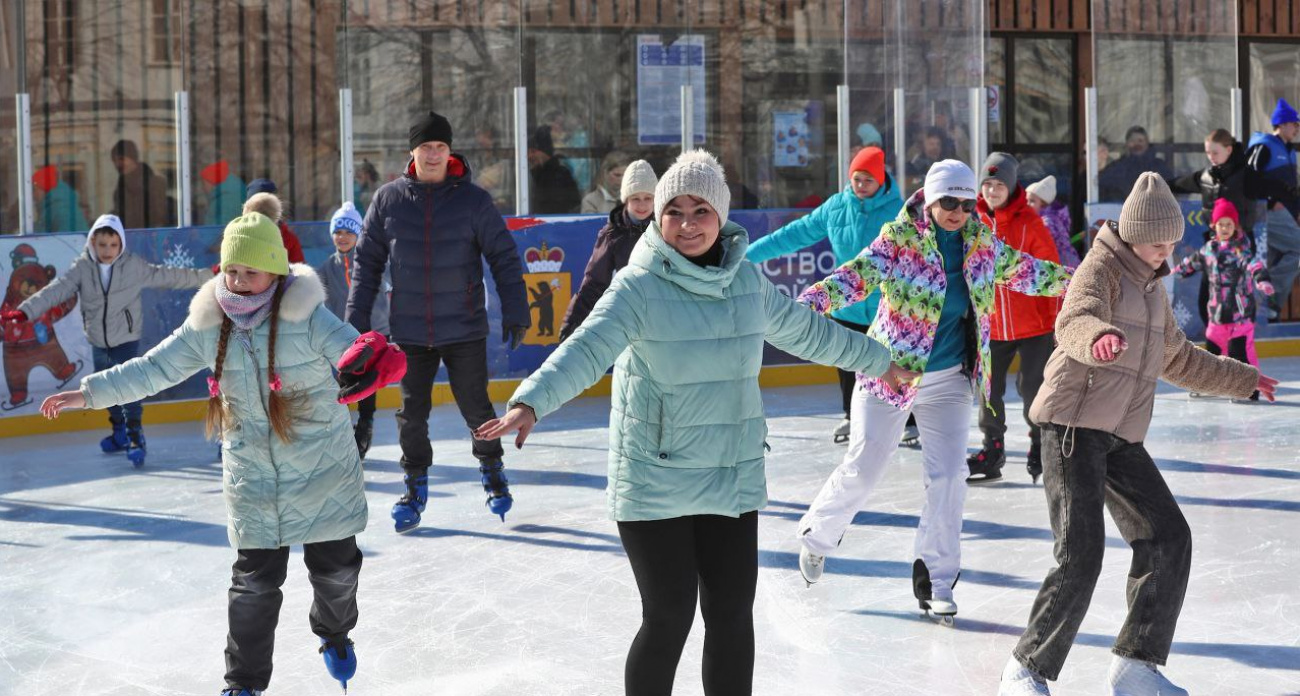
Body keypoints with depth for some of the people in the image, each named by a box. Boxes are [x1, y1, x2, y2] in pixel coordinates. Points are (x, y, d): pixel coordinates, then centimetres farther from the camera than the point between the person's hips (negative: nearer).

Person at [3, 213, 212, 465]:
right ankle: (119, 433, 34)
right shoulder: (82, 268, -9)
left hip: (126, 338, -4)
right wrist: (25, 311, -28)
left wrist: (207, 276, -7)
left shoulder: (134, 266, -11)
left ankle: (135, 436, -6)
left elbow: (167, 276, -7)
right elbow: (57, 290, -17)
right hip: (98, 341, 4)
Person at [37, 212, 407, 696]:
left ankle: (334, 634, 45)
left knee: (335, 568, 12)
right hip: (253, 483, 2)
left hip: (324, 475, -2)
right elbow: (153, 370, 3)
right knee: (254, 582, 3)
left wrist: (375, 359, -46)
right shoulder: (208, 328, -4)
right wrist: (88, 394, 1)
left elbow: (354, 352, -22)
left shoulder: (307, 319, -16)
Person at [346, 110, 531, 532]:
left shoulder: (473, 200, -5)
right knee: (412, 414, 7)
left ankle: (492, 470, 29)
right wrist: (357, 319, 2)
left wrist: (515, 312, -6)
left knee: (476, 409, 5)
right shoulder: (388, 200, 0)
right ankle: (415, 487, 23)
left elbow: (504, 257, -1)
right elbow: (367, 262, 5)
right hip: (410, 331, 2)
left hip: (464, 330, -1)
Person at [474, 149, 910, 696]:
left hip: (733, 480, 5)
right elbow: (586, 350, -26)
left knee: (732, 615, 7)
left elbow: (805, 331, 22)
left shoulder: (748, 280, 5)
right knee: (669, 618, -3)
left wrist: (876, 361, 33)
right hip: (654, 482, -5)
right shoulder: (639, 286, -12)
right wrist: (531, 402, -44)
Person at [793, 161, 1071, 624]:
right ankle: (817, 536, 29)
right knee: (862, 469, 2)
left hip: (950, 380, 4)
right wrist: (811, 302, -46)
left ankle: (935, 579, 7)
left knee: (948, 475, -4)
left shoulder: (982, 243, 0)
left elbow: (1023, 271, 16)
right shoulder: (899, 240, -15)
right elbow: (859, 276, -28)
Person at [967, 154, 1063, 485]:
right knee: (988, 388, 8)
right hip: (991, 325, 4)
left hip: (1033, 324, -4)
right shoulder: (976, 222, 0)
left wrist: (1059, 322, -8)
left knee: (1033, 388, -1)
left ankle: (1041, 446, 20)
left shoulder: (1030, 222, -11)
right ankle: (993, 451, 24)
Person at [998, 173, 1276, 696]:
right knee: (1081, 555, -15)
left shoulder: (1152, 287, 21)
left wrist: (1242, 379, 43)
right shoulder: (1102, 268, -7)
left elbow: (1178, 360, 36)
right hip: (1073, 424, -8)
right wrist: (1097, 336, -54)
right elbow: (1074, 320, -31)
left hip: (1121, 437, 9)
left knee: (1169, 540, 2)